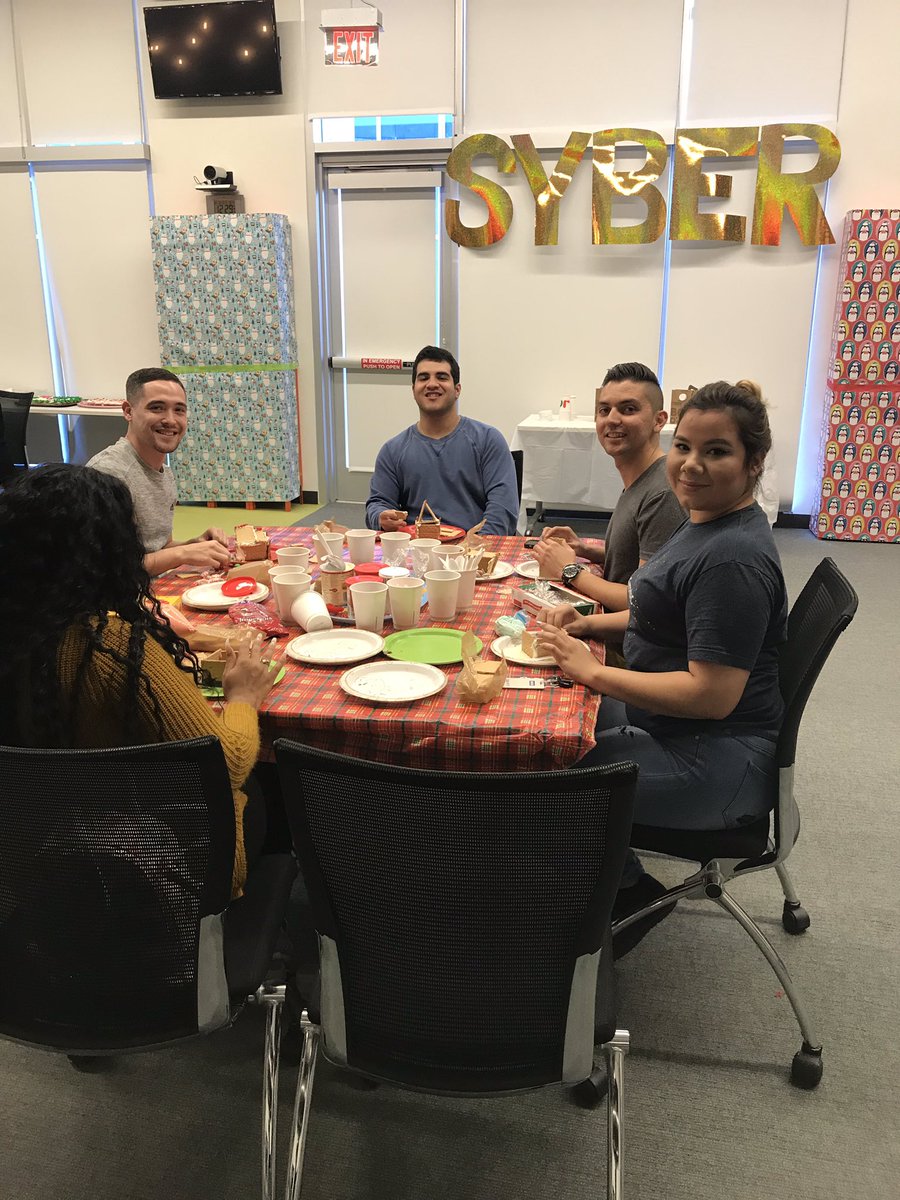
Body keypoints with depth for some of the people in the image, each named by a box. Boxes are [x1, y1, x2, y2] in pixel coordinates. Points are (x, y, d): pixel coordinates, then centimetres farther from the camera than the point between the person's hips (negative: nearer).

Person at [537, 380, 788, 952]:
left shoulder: (734, 556, -25)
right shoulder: (706, 523, 7)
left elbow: (712, 695, -28)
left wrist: (592, 671, -20)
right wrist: (592, 623, 6)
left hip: (717, 764, -10)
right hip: (665, 721, 10)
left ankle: (632, 892, 18)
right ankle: (617, 880, 27)